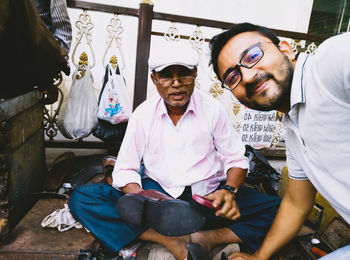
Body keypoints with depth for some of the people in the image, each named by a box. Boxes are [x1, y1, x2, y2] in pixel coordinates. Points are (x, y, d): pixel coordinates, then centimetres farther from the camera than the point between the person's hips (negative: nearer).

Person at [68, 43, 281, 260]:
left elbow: (236, 159, 2)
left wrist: (229, 190, -20)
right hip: (158, 192, 1)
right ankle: (173, 242, -23)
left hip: (208, 195, 0)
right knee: (81, 199, -20)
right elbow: (125, 171, -3)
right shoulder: (143, 114, -3)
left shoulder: (212, 109, -4)